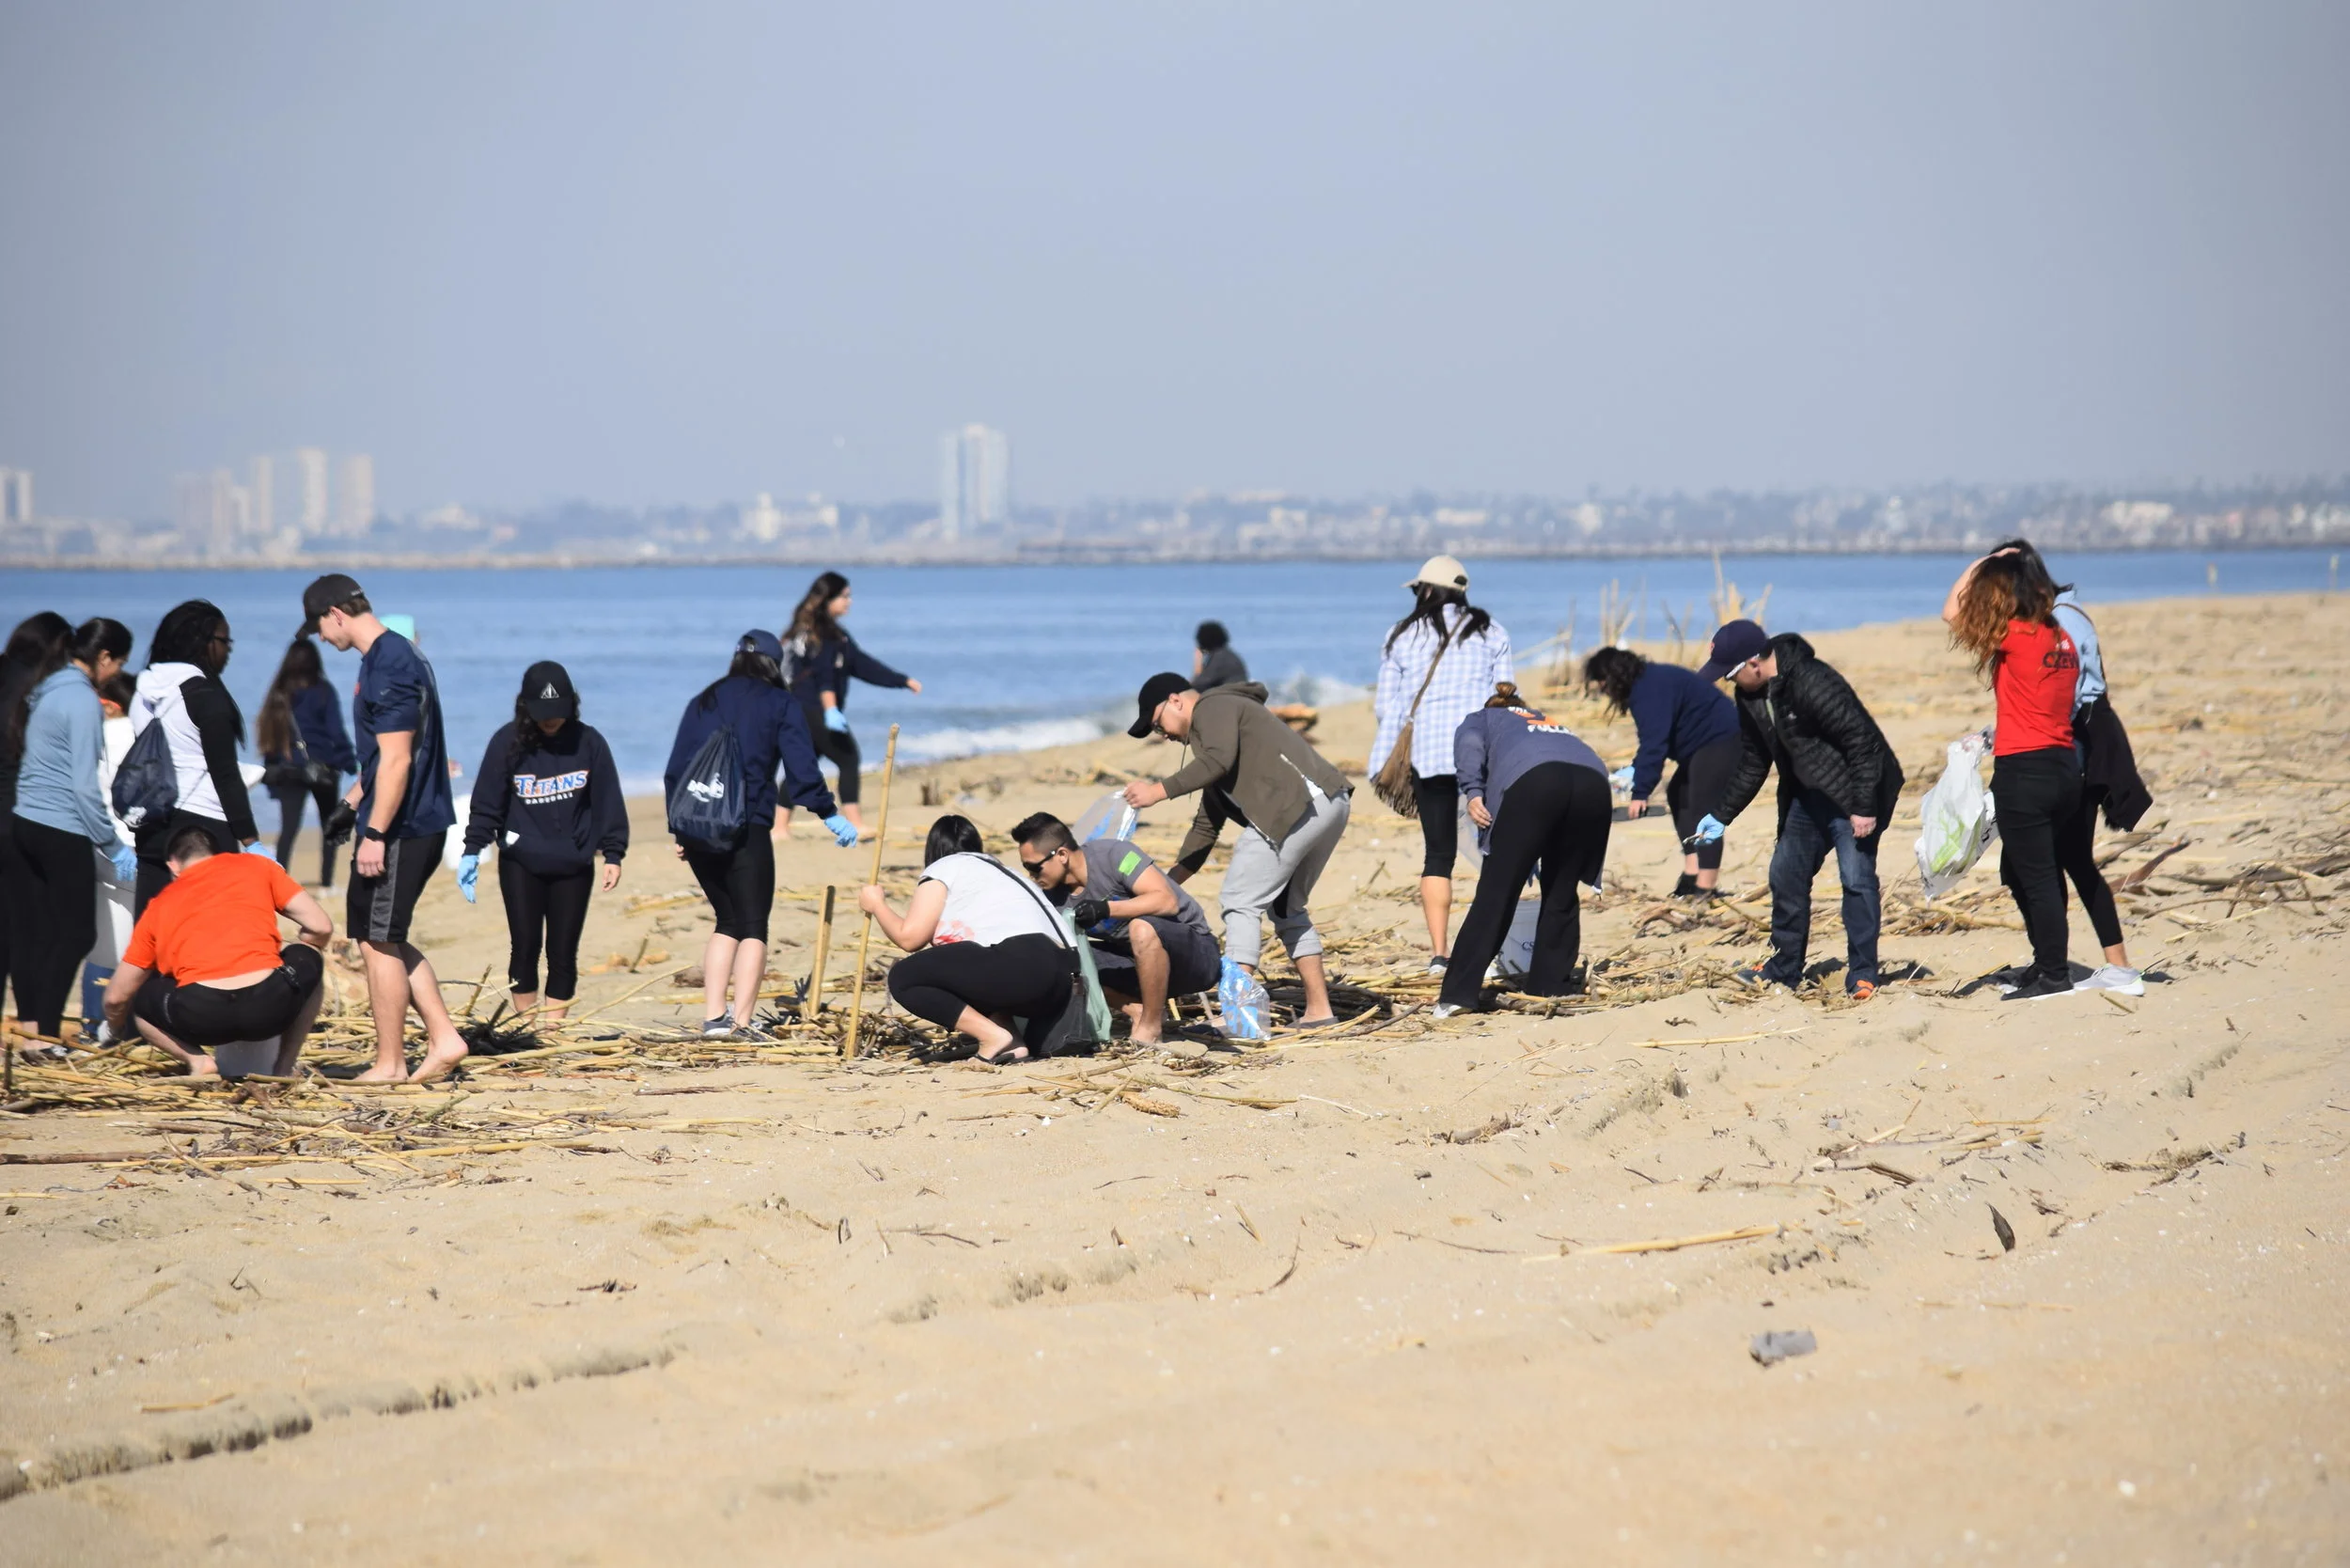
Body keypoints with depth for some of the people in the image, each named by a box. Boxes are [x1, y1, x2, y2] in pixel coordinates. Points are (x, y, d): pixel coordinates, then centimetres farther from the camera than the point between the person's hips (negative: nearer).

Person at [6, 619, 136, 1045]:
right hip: (62, 833, -9)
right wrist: (113, 846, -11)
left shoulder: (45, 691, 11)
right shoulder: (82, 699, -14)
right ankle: (45, 1029, -4)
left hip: (24, 823, 9)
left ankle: (32, 1022, 15)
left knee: (31, 930, 11)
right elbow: (84, 785, -17)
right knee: (77, 932, -2)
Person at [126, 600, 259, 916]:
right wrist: (251, 840, -10)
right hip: (203, 827, -7)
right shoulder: (205, 695, -9)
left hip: (153, 828, 7)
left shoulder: (145, 693, 12)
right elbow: (225, 775, -11)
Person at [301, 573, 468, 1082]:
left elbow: (397, 759, -22)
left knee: (378, 943, -1)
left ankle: (389, 1064, 6)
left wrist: (374, 834, -21)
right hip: (424, 822, 10)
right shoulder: (398, 654, 14)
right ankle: (443, 1040, 13)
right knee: (386, 941, 15)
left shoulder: (387, 667, -18)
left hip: (400, 828, -10)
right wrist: (352, 801, 27)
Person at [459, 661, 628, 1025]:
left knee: (563, 951, 1)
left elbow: (608, 802, 5)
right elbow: (487, 803, 1)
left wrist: (613, 854, 1)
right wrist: (472, 852, -5)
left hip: (574, 866, 1)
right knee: (525, 947, -2)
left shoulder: (588, 743, 0)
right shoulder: (508, 743, -3)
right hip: (521, 864, -1)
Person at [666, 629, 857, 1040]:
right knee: (753, 926, 2)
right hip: (746, 829, -5)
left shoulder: (702, 703, 16)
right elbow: (801, 770, -4)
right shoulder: (779, 703, 4)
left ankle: (713, 1017, 9)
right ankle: (742, 1021, -7)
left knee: (728, 922, 17)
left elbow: (675, 770, 15)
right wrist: (828, 815, 2)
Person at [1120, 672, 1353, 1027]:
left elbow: (1219, 759, -17)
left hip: (1298, 806, -10)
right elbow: (1207, 825, 34)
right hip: (1330, 804, 10)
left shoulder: (1213, 709, 5)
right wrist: (1170, 882, 31)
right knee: (1286, 906, 21)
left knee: (1241, 903, -6)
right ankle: (1318, 1008, 19)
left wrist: (1158, 791, -13)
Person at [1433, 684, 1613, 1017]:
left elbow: (1469, 743, 9)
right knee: (1561, 893, 20)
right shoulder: (1551, 724, 46)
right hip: (1593, 779, 4)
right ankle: (1551, 985, 20)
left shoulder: (1482, 719, 34)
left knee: (1496, 893, -1)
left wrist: (1473, 791, -2)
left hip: (1533, 778, -4)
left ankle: (1458, 993, -4)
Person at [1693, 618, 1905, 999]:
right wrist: (1721, 815, 11)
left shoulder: (1813, 683, -28)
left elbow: (1862, 741, -27)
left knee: (1856, 876, -12)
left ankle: (1862, 975, -4)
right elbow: (1752, 765, 13)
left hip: (1854, 794, -9)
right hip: (1808, 795, 9)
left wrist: (1864, 807, -25)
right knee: (1786, 874, 11)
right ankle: (1785, 969, 23)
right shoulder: (1751, 696, 1)